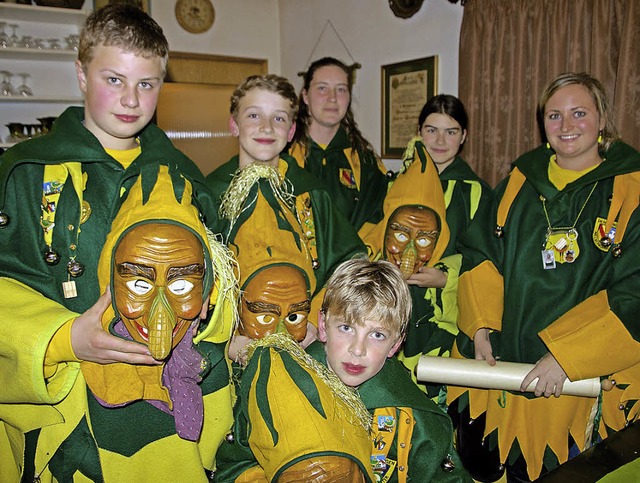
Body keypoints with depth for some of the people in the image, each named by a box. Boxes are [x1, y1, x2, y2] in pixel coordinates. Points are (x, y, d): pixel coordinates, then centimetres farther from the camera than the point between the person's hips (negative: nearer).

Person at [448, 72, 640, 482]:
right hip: (496, 364, 4)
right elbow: (481, 252, 8)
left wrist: (565, 356, -18)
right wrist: (481, 327, -3)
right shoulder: (521, 180, 7)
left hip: (583, 379, -3)